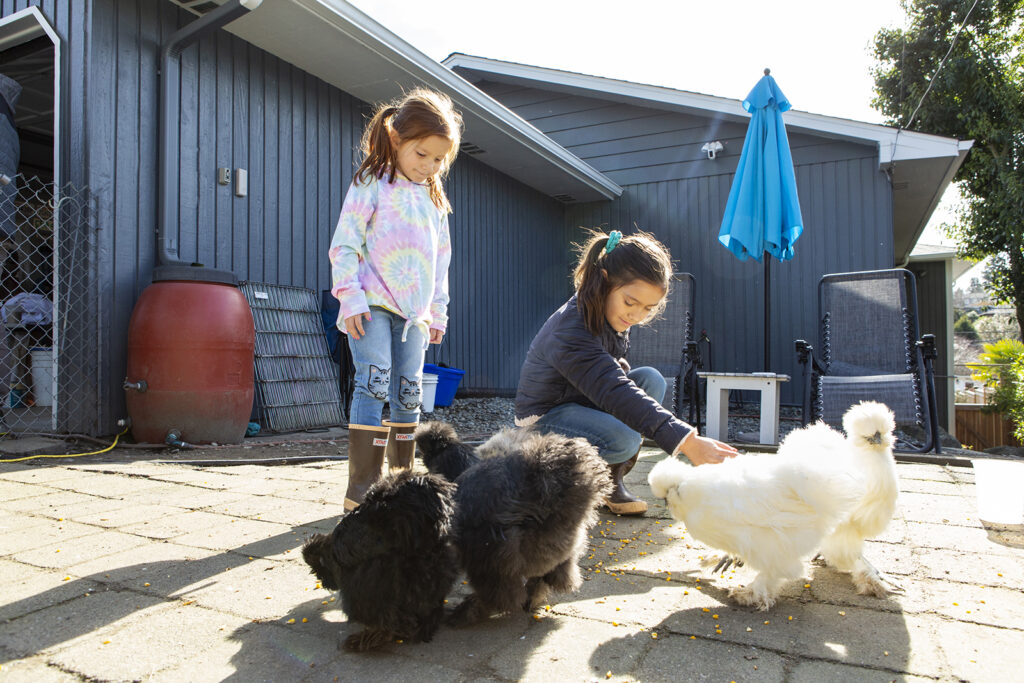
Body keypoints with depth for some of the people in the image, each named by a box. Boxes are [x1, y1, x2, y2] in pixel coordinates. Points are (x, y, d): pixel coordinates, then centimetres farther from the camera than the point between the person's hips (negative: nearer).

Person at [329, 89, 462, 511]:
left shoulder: (434, 199, 18)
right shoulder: (372, 184, 1)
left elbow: (440, 260, 22)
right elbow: (344, 243, -5)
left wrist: (438, 313, 18)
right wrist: (350, 297, -14)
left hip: (414, 312, 6)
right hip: (373, 305, -5)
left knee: (408, 394, 6)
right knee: (373, 385, -14)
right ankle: (361, 490, -10)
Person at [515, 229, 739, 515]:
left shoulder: (609, 315, -5)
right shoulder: (571, 332, -33)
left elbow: (613, 374, 13)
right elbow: (614, 393, -42)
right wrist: (686, 441, -48)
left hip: (585, 402, 8)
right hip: (545, 416, -8)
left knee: (651, 379, -14)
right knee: (623, 439, -34)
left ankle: (612, 480, -7)